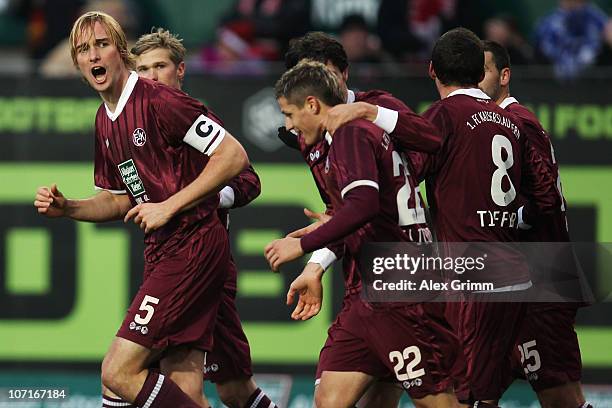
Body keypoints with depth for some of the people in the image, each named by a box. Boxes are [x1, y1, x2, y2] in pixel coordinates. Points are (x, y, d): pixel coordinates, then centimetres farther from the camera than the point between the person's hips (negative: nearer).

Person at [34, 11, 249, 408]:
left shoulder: (158, 100, -13)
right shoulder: (105, 122, 15)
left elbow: (234, 156, -16)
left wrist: (169, 206, -17)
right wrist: (65, 208, 6)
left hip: (193, 245, -9)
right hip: (161, 252, 9)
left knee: (118, 374, -14)